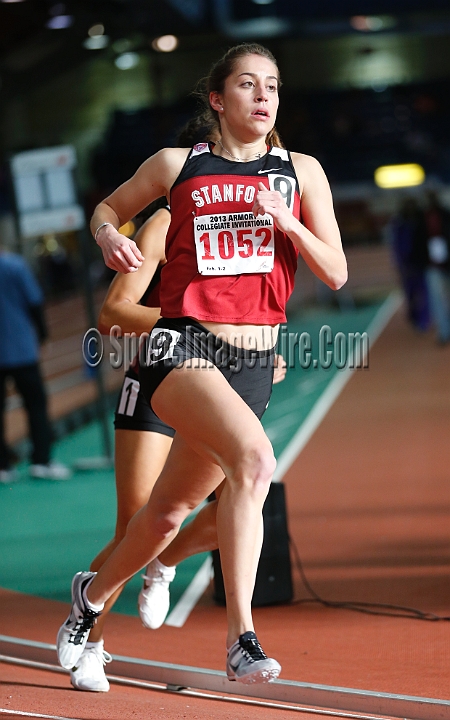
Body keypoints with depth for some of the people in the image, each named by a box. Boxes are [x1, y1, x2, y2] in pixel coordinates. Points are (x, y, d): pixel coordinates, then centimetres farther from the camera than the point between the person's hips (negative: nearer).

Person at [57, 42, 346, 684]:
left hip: (253, 362, 4)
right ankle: (241, 636, -31)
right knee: (255, 457, -31)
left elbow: (335, 274, 6)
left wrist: (284, 220, -10)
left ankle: (94, 593, 40)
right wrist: (109, 236, -2)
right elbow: (108, 207, 21)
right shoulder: (178, 165, 5)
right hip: (182, 346, -4)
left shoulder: (301, 172, 9)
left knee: (170, 510, 11)